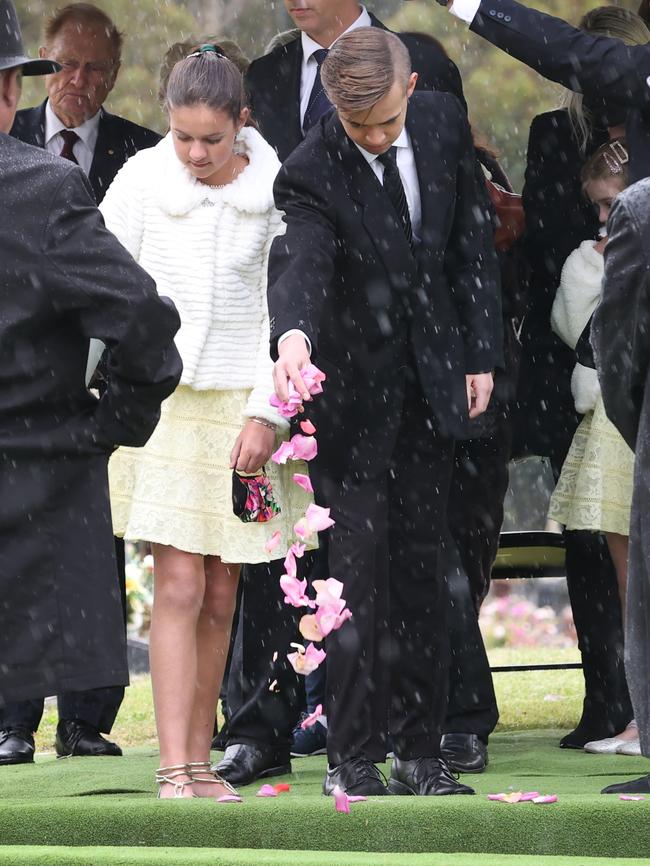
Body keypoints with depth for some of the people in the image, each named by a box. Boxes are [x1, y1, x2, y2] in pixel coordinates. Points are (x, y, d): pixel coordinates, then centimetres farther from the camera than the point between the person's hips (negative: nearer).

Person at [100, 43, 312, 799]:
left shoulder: (274, 190, -3)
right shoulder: (141, 181, -3)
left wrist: (266, 413, -6)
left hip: (241, 405, 1)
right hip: (159, 397, -1)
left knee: (219, 598, 5)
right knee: (179, 587, -10)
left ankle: (200, 763, 13)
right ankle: (173, 768, -12)